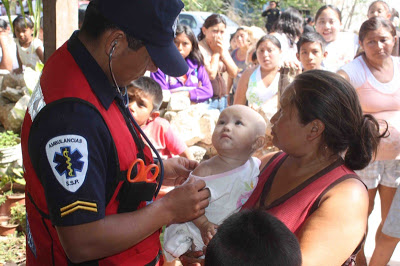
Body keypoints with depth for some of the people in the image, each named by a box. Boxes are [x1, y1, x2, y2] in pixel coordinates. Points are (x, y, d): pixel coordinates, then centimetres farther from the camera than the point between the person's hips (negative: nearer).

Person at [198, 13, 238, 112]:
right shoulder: (199, 48, -10)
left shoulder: (223, 48, 13)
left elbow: (234, 73, 4)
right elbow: (211, 74, -19)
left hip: (222, 99, 7)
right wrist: (216, 52, -8)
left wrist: (222, 51, -4)